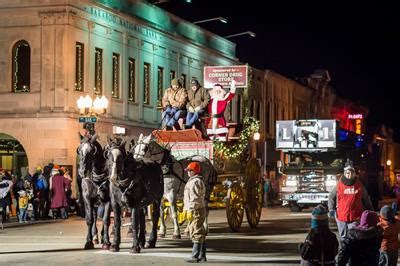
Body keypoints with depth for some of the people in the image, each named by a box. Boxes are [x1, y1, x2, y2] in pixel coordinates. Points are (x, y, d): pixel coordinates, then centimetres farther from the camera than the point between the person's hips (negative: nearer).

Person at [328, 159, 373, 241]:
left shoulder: (359, 186, 1)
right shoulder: (339, 185, -1)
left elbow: (366, 199, 10)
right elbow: (331, 197, 9)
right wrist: (331, 209, -2)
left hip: (355, 217, -1)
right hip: (341, 217, 1)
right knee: (343, 237, 15)